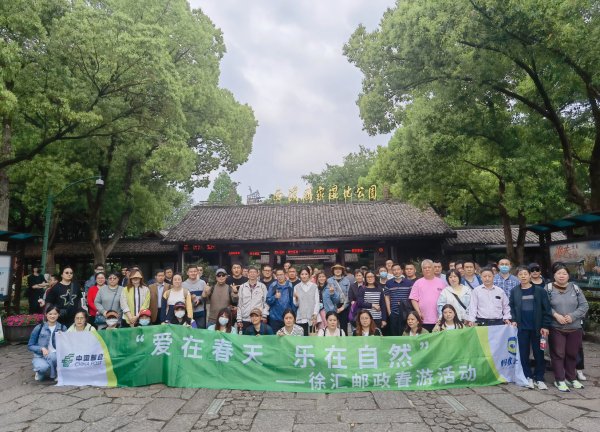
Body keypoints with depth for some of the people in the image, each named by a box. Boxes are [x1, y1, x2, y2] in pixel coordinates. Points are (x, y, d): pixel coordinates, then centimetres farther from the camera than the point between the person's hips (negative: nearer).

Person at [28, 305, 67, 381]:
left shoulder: (63, 328, 2)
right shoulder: (39, 328, -1)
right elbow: (30, 346, 3)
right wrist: (42, 349, -14)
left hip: (56, 356, 1)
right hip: (40, 356, 0)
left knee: (53, 356, -36)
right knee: (44, 367, -34)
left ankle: (53, 374, -6)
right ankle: (41, 372, 5)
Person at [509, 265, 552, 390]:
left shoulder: (539, 290, -3)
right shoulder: (514, 291, 1)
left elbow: (547, 309, -4)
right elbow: (511, 307, 3)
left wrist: (546, 326, -9)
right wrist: (514, 320, -9)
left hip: (537, 327, -1)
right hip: (522, 328, 1)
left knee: (539, 354, 7)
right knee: (524, 354, 7)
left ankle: (539, 378, 19)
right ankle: (528, 377, 20)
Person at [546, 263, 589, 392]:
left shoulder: (575, 288, 5)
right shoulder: (548, 288, -3)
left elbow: (584, 305, 2)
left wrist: (572, 316, -10)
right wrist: (556, 315, -18)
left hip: (575, 328, 3)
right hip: (556, 328, -3)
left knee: (572, 354, 14)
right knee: (558, 354, 2)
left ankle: (571, 378, 31)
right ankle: (560, 380, 12)